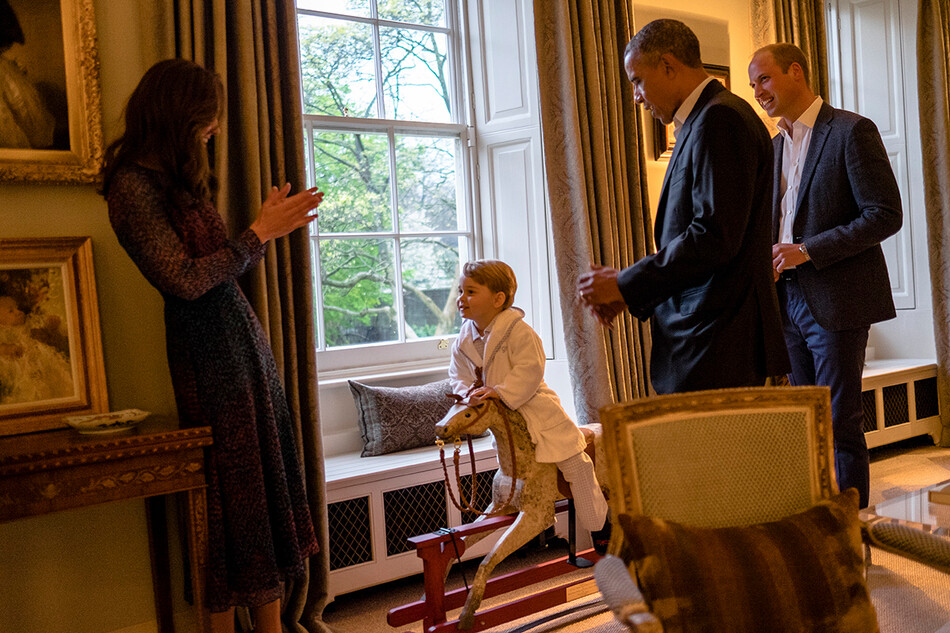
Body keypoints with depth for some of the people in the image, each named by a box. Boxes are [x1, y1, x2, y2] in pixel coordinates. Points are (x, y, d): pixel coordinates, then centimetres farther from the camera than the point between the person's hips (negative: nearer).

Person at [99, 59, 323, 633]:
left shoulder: (181, 179, 17)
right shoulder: (133, 185, -10)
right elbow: (185, 280, -17)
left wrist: (272, 224, 11)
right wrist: (261, 233, -12)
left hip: (244, 333, 9)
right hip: (207, 348, -8)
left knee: (269, 477, 7)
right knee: (234, 488, -2)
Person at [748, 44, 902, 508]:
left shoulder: (852, 131, -7)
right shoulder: (774, 146, 16)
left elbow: (885, 215, -13)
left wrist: (807, 251, -18)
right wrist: (769, 258, 4)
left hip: (836, 301, -7)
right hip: (789, 300, 7)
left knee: (840, 423, -2)